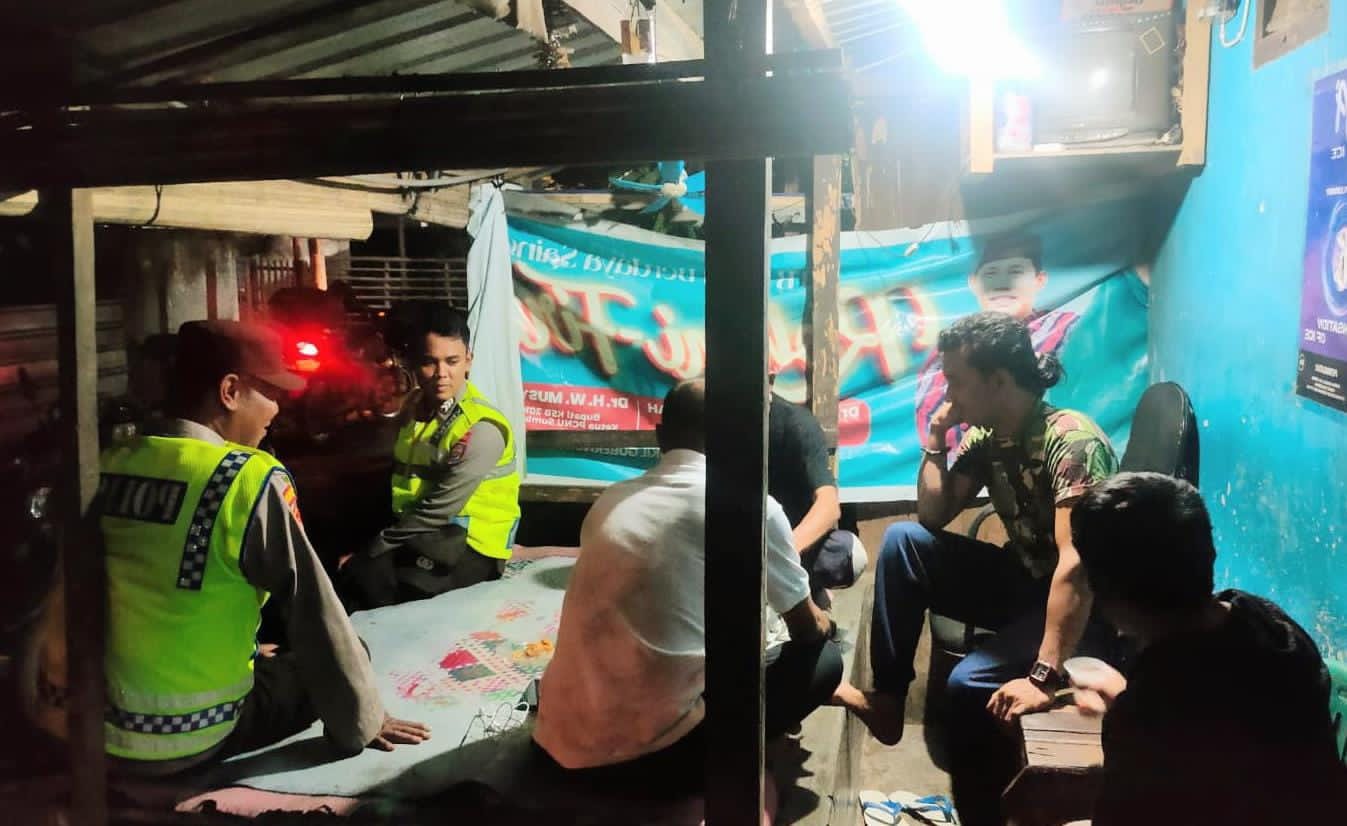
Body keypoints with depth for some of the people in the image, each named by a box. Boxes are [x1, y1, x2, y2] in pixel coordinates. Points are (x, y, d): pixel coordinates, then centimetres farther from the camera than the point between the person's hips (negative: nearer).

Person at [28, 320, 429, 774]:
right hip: (190, 738, -7)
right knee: (333, 657, 10)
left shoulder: (108, 466, 0)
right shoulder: (250, 478, -19)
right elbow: (315, 613, -15)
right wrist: (363, 722, -3)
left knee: (266, 660, 27)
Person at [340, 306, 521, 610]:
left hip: (469, 549, -6)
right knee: (339, 573, -17)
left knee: (363, 578, -25)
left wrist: (370, 553, -13)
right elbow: (402, 486, 13)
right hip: (421, 537, 7)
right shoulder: (415, 406, 7)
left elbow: (437, 510, -19)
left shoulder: (481, 428, -18)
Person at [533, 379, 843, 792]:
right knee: (822, 659, 12)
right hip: (648, 750, -6)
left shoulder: (613, 499, 11)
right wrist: (820, 620, 35)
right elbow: (808, 630, 10)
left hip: (561, 740, 7)